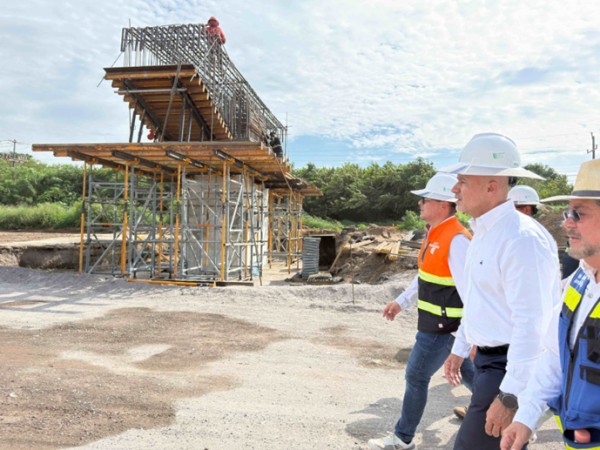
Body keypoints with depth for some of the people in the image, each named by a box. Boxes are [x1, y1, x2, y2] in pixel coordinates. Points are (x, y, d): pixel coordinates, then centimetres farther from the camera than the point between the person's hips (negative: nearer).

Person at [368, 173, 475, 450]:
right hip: (437, 323, 9)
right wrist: (401, 301, 18)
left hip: (442, 328, -9)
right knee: (468, 373, 20)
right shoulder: (435, 234, 8)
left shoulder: (456, 239, -23)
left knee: (417, 376, 5)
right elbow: (426, 275, 18)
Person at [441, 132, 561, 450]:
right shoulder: (484, 231, 9)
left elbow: (532, 325, -26)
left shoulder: (521, 239, -23)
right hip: (488, 360, 10)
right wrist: (460, 349, 23)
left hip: (511, 368, -10)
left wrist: (510, 397, -24)